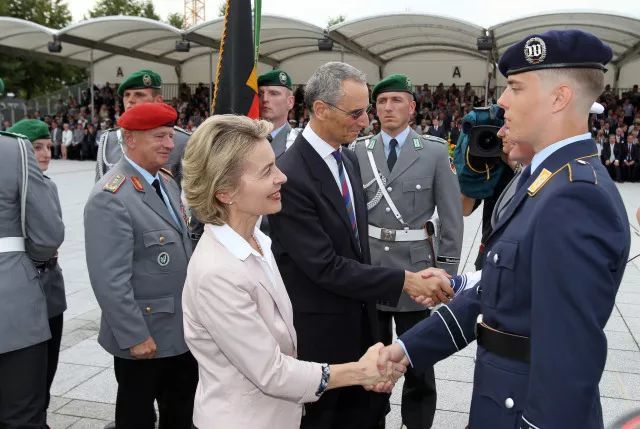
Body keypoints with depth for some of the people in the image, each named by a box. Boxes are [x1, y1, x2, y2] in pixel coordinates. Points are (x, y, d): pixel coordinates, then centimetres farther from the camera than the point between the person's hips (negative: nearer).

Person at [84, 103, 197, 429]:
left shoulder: (166, 181, 6)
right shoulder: (110, 197, -22)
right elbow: (110, 280, -24)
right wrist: (135, 336, -21)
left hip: (182, 328, 8)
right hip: (145, 335, -8)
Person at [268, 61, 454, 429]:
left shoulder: (349, 159, 4)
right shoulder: (290, 175, -24)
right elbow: (325, 266, -25)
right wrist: (403, 280, -22)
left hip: (360, 318, 7)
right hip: (319, 329, -7)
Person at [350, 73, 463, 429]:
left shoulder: (435, 152, -4)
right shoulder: (359, 151, 3)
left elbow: (452, 218, -3)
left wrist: (446, 273, -5)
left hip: (413, 267, -2)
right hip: (367, 266, 2)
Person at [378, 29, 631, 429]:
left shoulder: (575, 197, -25)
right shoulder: (548, 179, 7)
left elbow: (570, 354, -28)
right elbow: (491, 293, 6)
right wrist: (409, 347, 2)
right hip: (513, 395, 8)